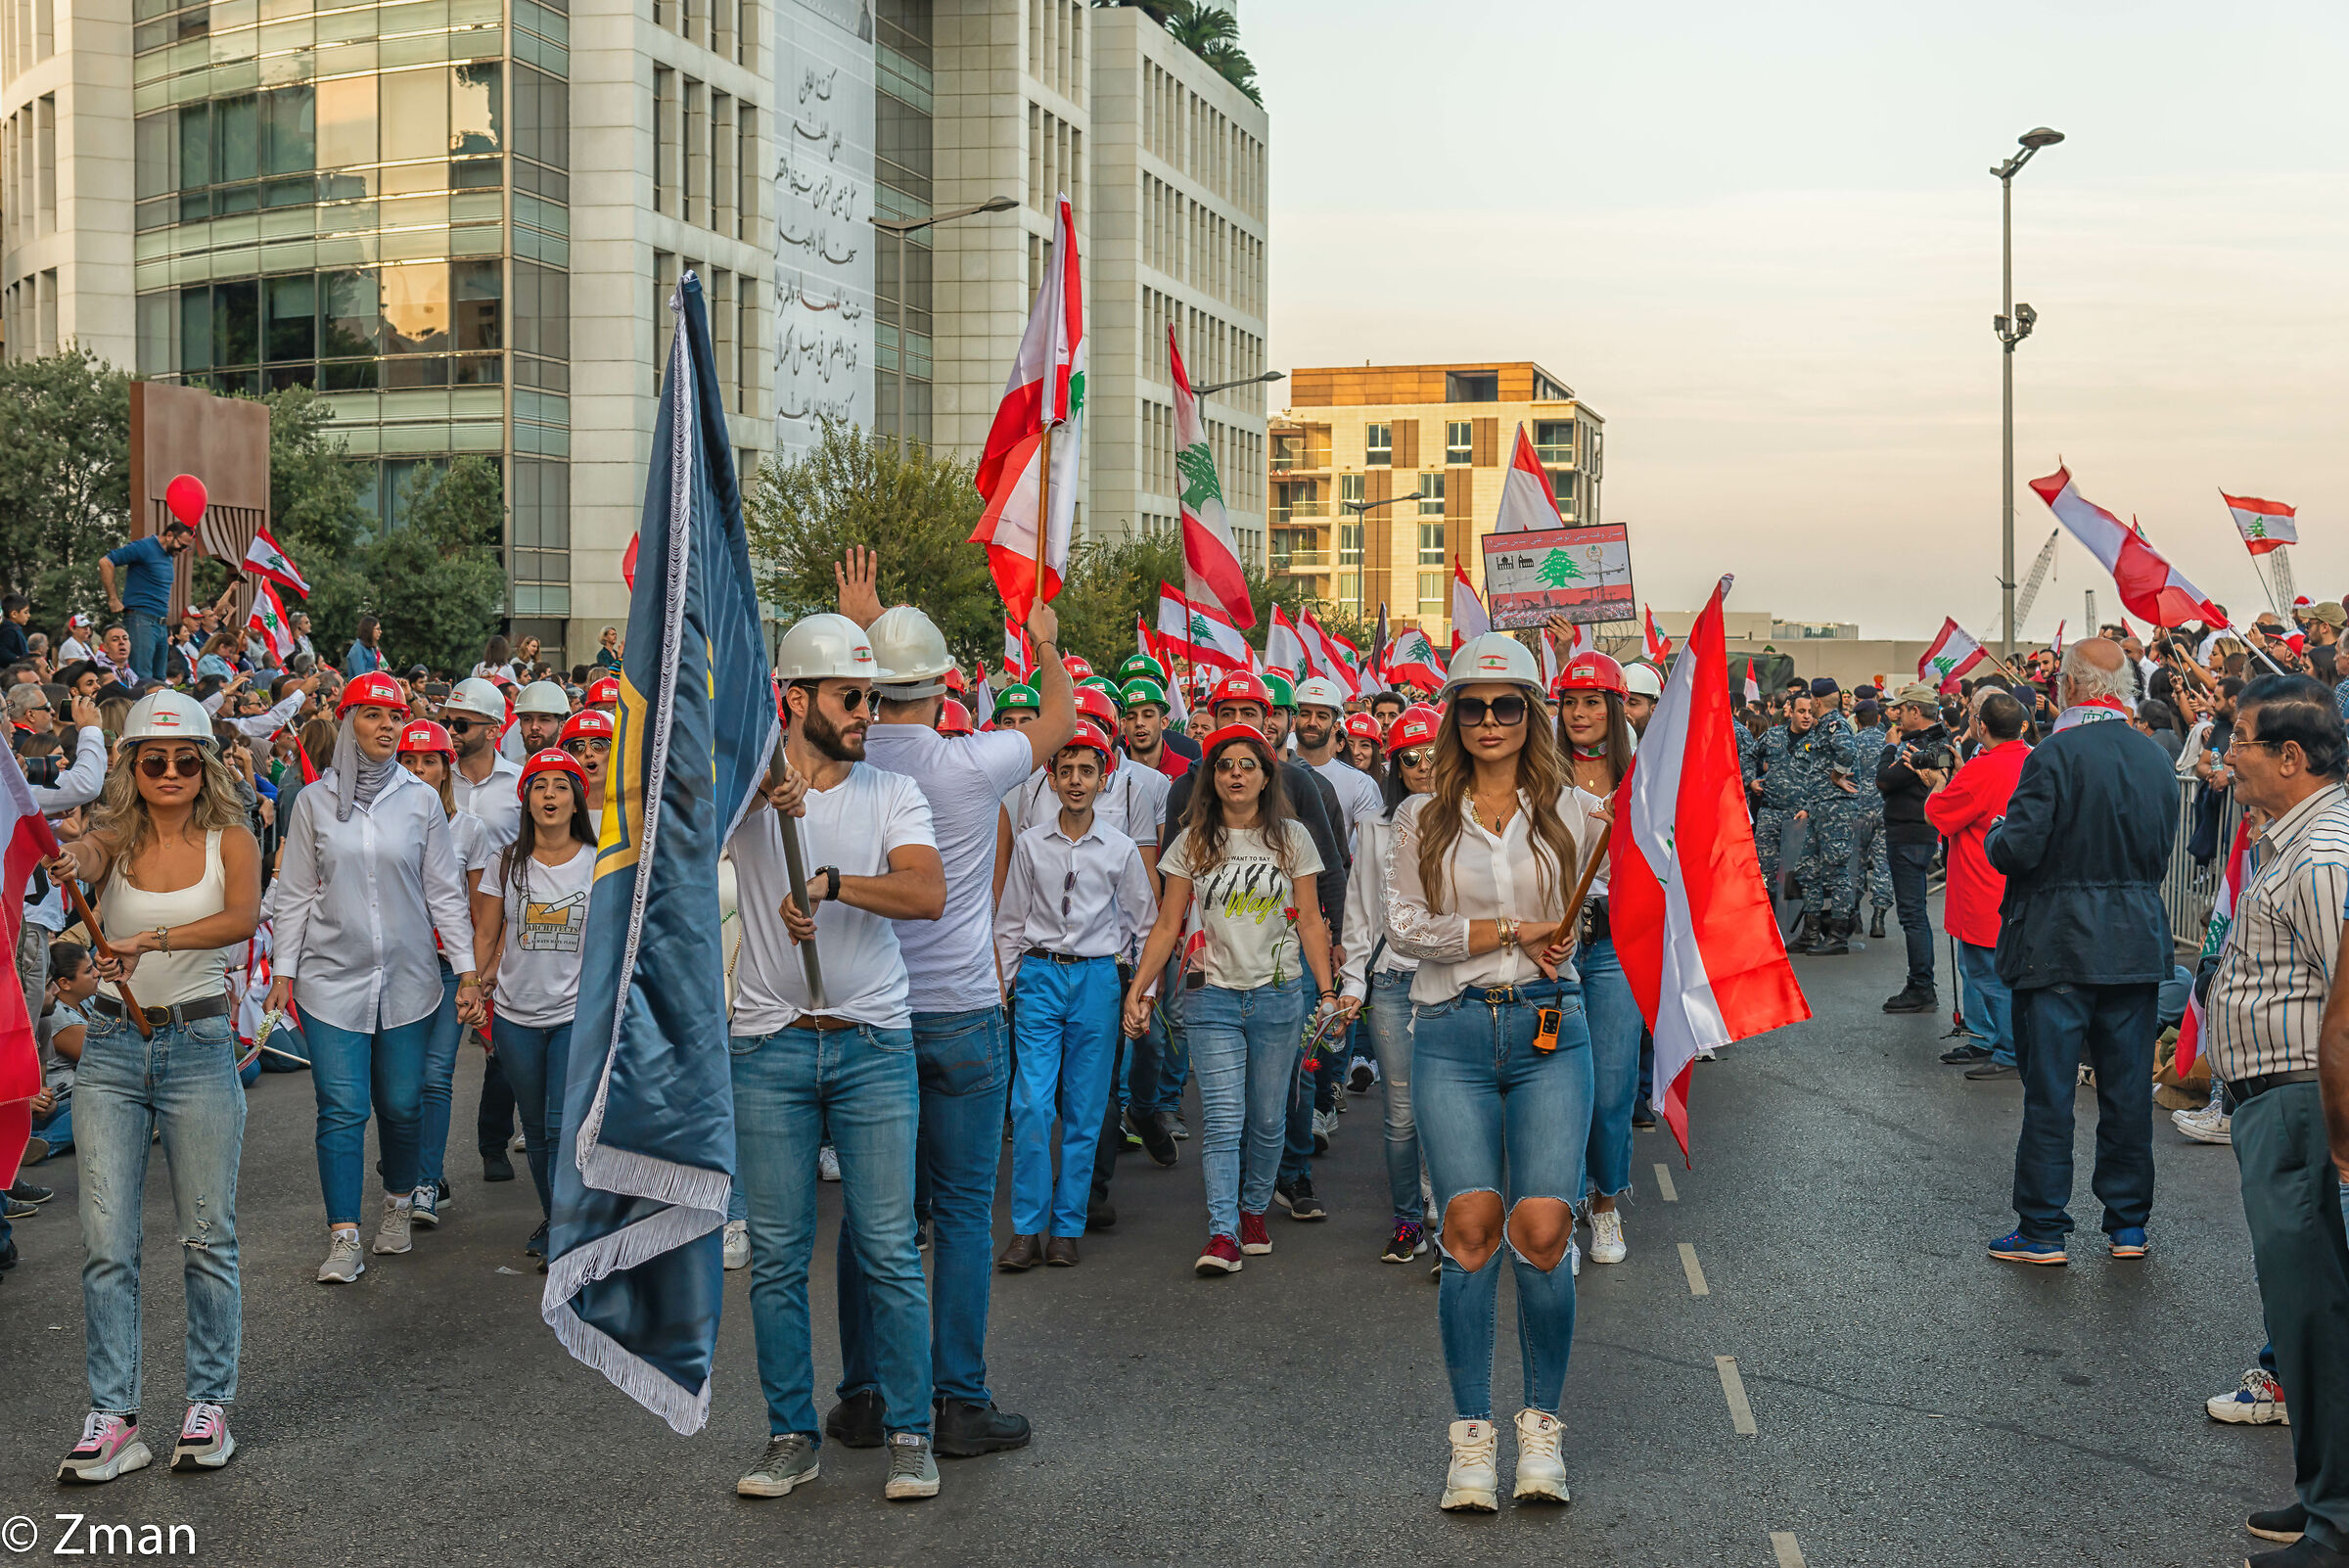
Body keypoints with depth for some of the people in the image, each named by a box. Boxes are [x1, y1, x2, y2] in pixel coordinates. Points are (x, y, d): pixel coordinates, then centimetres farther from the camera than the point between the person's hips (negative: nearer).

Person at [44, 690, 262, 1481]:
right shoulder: (115, 838, 3)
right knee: (106, 1242, 0)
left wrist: (154, 939, -34)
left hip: (199, 1046, -2)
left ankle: (209, 1402, 16)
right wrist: (68, 862, -45)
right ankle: (112, 1414, 7)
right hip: (112, 1049, 2)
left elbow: (242, 918, -20)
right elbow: (82, 855, -21)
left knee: (208, 1238, 4)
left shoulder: (230, 841, -1)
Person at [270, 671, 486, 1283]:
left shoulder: (421, 800, 3)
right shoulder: (314, 801, 3)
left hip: (407, 978, 1)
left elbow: (444, 891, 4)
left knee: (401, 1104, 7)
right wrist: (284, 970, 1)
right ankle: (344, 1238, -1)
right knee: (342, 1109, -5)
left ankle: (399, 1204, 30)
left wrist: (468, 971, 0)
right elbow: (294, 894, 7)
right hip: (332, 977, -1)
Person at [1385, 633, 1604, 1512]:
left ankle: (1541, 1430, 8)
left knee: (1542, 1232, -9)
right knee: (1471, 1230, -7)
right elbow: (1405, 925, -2)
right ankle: (1472, 1435, 4)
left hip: (1548, 1028, 0)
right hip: (1452, 1035, 0)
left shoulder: (1571, 810, 9)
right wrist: (1514, 931, -9)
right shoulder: (1423, 818, 8)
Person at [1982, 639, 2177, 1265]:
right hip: (2137, 944, 6)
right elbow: (2162, 853, 13)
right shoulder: (2155, 757, 5)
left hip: (2058, 945, -5)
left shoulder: (2055, 754, -16)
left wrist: (1993, 836, 1)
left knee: (2049, 1089, 2)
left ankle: (2043, 1230, 7)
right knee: (2128, 1087, 11)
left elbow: (2018, 849, -19)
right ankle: (2129, 1223, 19)